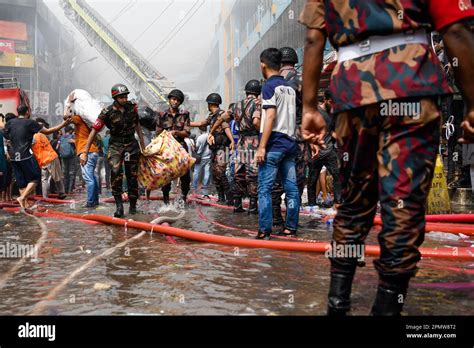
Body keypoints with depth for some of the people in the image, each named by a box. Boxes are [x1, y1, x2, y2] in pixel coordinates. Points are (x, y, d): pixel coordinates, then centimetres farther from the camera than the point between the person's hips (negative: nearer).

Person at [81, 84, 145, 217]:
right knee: (116, 172, -26)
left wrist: (143, 144, 16)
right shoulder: (107, 112, -13)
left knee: (132, 176, 6)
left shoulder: (132, 108, -2)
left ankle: (133, 206, 22)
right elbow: (94, 131, -12)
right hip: (115, 145, -3)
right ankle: (119, 205, -19)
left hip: (131, 144, 3)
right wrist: (85, 152, -15)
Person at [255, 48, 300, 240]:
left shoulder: (269, 86, -6)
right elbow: (291, 116, 16)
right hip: (290, 142, 7)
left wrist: (262, 146, -16)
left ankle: (264, 230, -5)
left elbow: (270, 116, -15)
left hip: (274, 143, -7)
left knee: (265, 188, -4)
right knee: (291, 187, 7)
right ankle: (291, 227, 12)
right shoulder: (290, 87, 16)